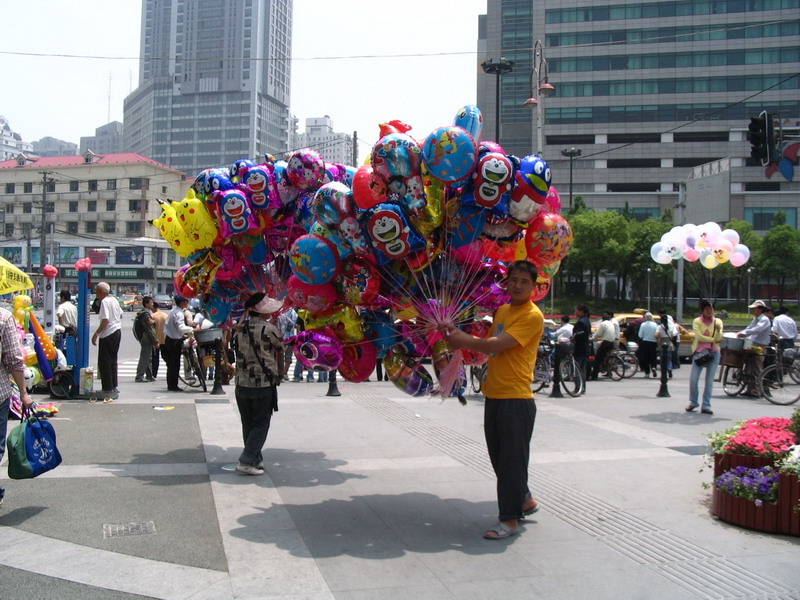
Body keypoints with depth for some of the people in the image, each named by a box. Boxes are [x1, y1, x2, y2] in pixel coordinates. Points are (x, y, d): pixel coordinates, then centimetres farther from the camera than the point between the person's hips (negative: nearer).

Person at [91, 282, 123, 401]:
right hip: (117, 331, 9)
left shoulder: (104, 301, -16)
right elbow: (120, 314, 21)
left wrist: (96, 334, -19)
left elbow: (105, 320, -23)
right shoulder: (114, 300, 10)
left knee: (104, 362, -3)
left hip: (108, 334, -9)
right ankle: (113, 388, 22)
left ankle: (108, 391, -2)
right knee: (112, 361, 16)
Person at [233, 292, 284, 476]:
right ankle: (247, 461, -2)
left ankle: (256, 459, 22)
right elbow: (281, 349, 2)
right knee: (260, 425, 4)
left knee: (248, 424, 15)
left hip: (242, 383, 5)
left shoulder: (241, 327, 1)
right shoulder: (269, 329, -12)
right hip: (264, 384, -5)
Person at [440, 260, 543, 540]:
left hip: (516, 399, -9)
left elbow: (498, 344, -20)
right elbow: (490, 345, 17)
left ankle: (510, 519, 10)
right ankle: (525, 500, 35)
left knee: (512, 459, -1)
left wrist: (463, 340, -11)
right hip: (494, 396, 9)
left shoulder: (532, 316, -12)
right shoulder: (502, 310, 15)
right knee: (498, 457, 17)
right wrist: (459, 334, 2)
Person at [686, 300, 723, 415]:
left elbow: (718, 338, -4)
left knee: (709, 381, 0)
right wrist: (713, 339, -8)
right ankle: (693, 402, 12)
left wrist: (718, 330, -23)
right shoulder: (697, 321, 4)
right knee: (693, 379, -7)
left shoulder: (718, 321, 9)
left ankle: (706, 406, 5)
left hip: (713, 353, 1)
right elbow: (699, 337, -9)